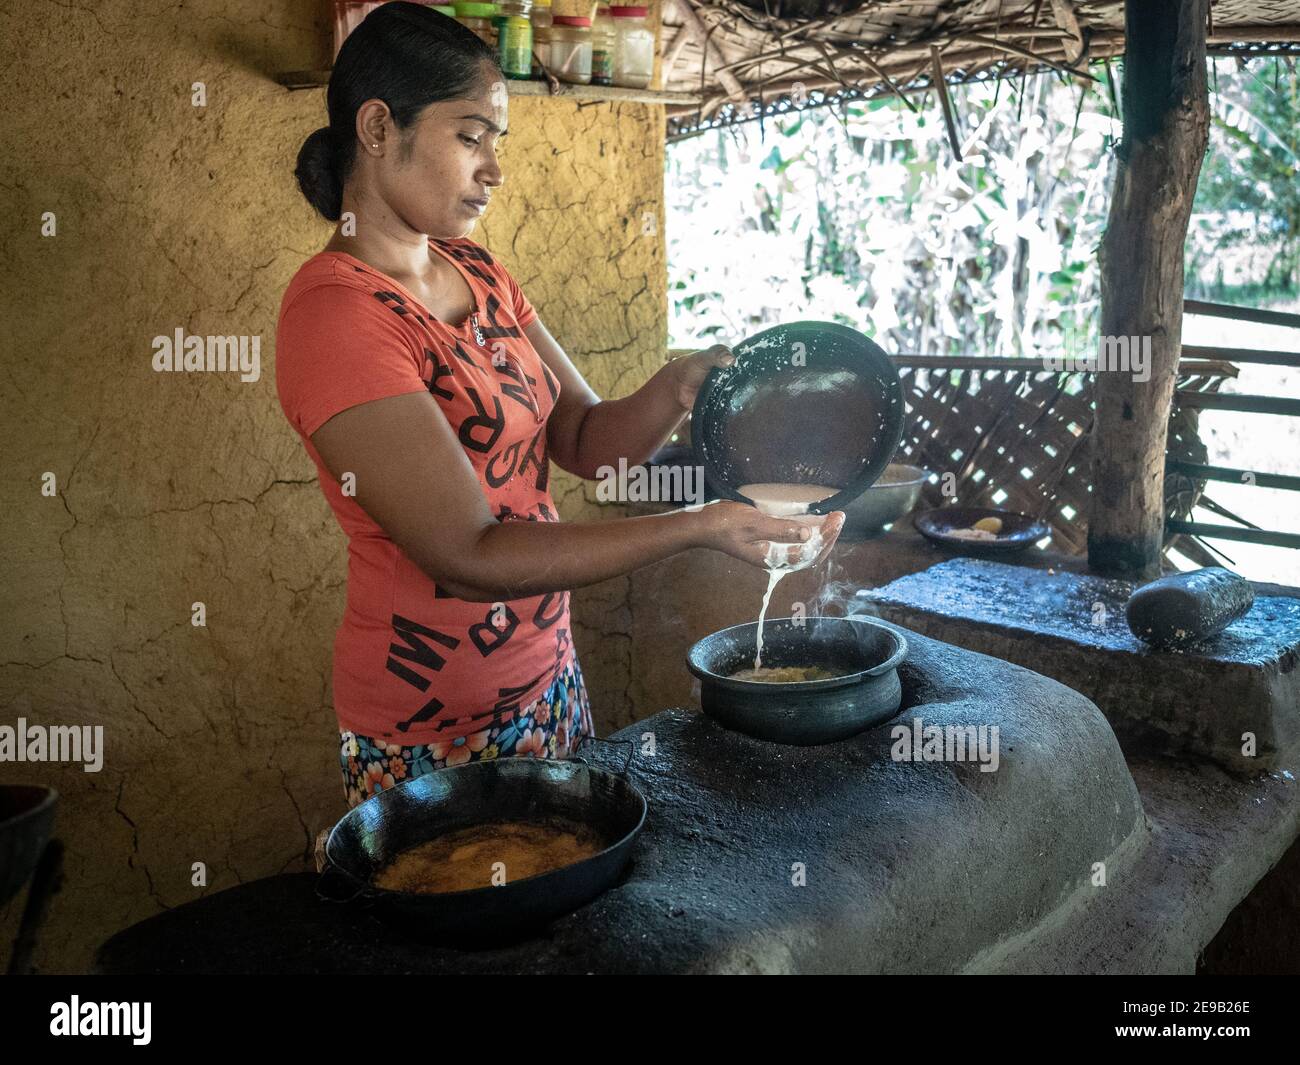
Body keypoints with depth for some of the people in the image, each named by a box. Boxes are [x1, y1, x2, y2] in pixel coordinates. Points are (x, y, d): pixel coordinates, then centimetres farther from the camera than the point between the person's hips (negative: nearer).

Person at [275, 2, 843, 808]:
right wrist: (700, 528, -27)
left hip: (547, 675, 8)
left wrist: (677, 388, -17)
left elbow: (585, 438, 3)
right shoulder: (337, 314, -20)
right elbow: (468, 555, -25)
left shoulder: (476, 274, 6)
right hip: (433, 730, -7)